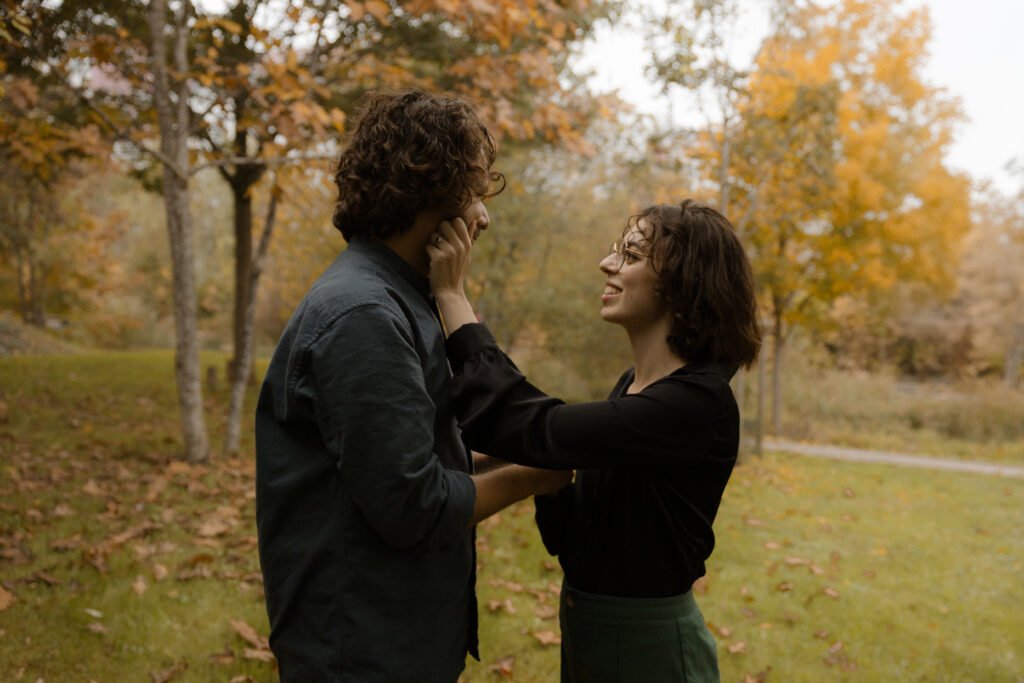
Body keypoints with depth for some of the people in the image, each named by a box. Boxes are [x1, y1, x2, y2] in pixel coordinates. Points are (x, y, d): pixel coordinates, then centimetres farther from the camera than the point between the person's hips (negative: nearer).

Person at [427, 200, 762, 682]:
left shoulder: (697, 402, -23)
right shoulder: (633, 386, 3)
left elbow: (535, 429, -29)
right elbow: (576, 523, 9)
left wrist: (451, 294, -22)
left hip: (647, 643, -8)